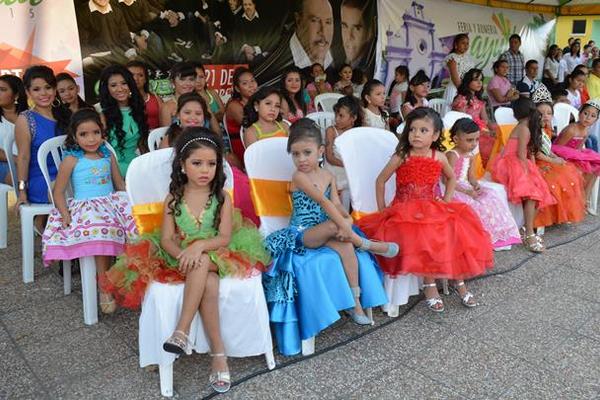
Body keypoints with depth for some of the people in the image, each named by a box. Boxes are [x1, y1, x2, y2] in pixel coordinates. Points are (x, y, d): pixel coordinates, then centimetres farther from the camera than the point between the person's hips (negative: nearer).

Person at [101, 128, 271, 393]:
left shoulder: (222, 198, -3)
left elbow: (225, 238, -11)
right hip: (182, 258, 1)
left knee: (202, 264, -37)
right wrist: (182, 254, -25)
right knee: (209, 284, -32)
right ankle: (219, 353, -25)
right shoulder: (174, 198, 1)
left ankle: (182, 331, -31)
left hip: (215, 257, 0)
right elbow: (167, 238, -4)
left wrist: (199, 246, -29)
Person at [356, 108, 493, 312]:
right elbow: (380, 181, 1)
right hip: (405, 211, -4)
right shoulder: (401, 157, -8)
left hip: (433, 209, 4)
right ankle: (430, 285, -14)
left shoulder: (439, 158, 1)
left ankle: (459, 281, 3)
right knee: (424, 238, -30)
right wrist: (382, 209, -1)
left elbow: (451, 178, 21)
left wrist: (446, 200, 10)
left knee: (456, 234, -16)